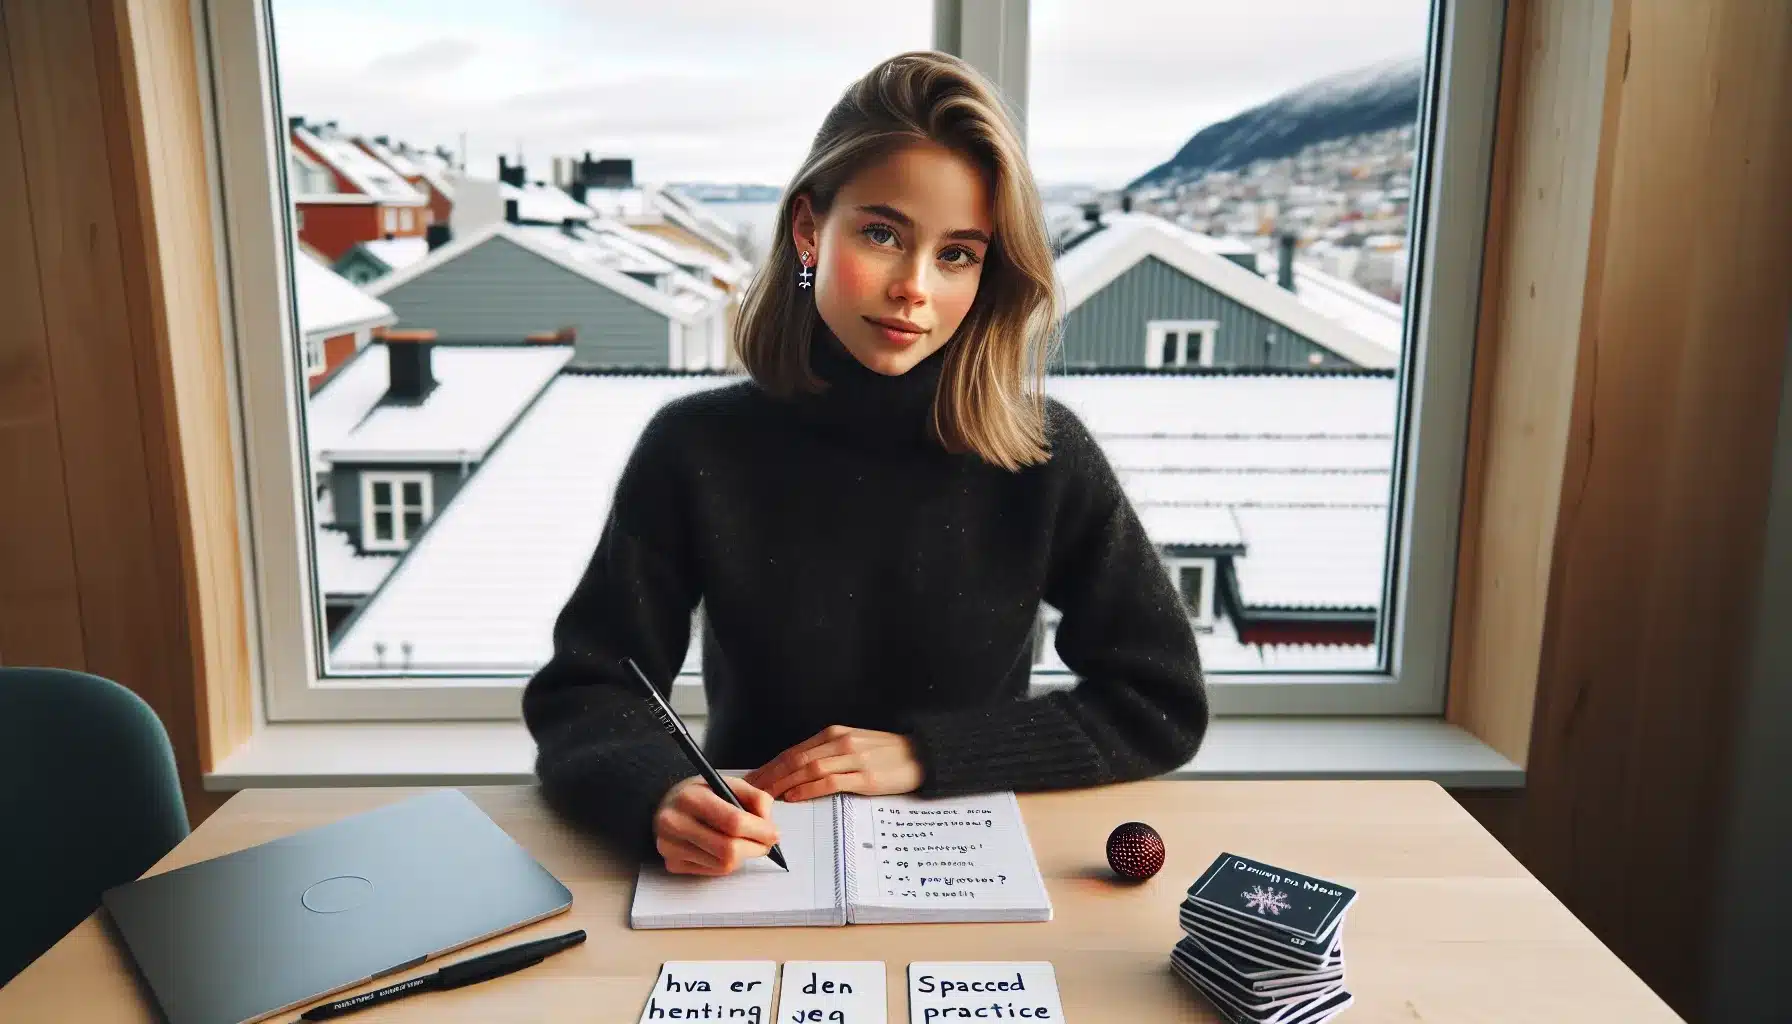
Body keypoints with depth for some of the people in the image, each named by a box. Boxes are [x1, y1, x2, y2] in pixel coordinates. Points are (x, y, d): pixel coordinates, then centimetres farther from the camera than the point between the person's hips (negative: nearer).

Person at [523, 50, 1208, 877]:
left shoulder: (1043, 453, -8)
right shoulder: (698, 448, -8)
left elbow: (1163, 704, -3)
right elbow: (580, 700, -7)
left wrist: (923, 754, -13)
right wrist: (662, 795, -29)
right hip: (756, 867, -1)